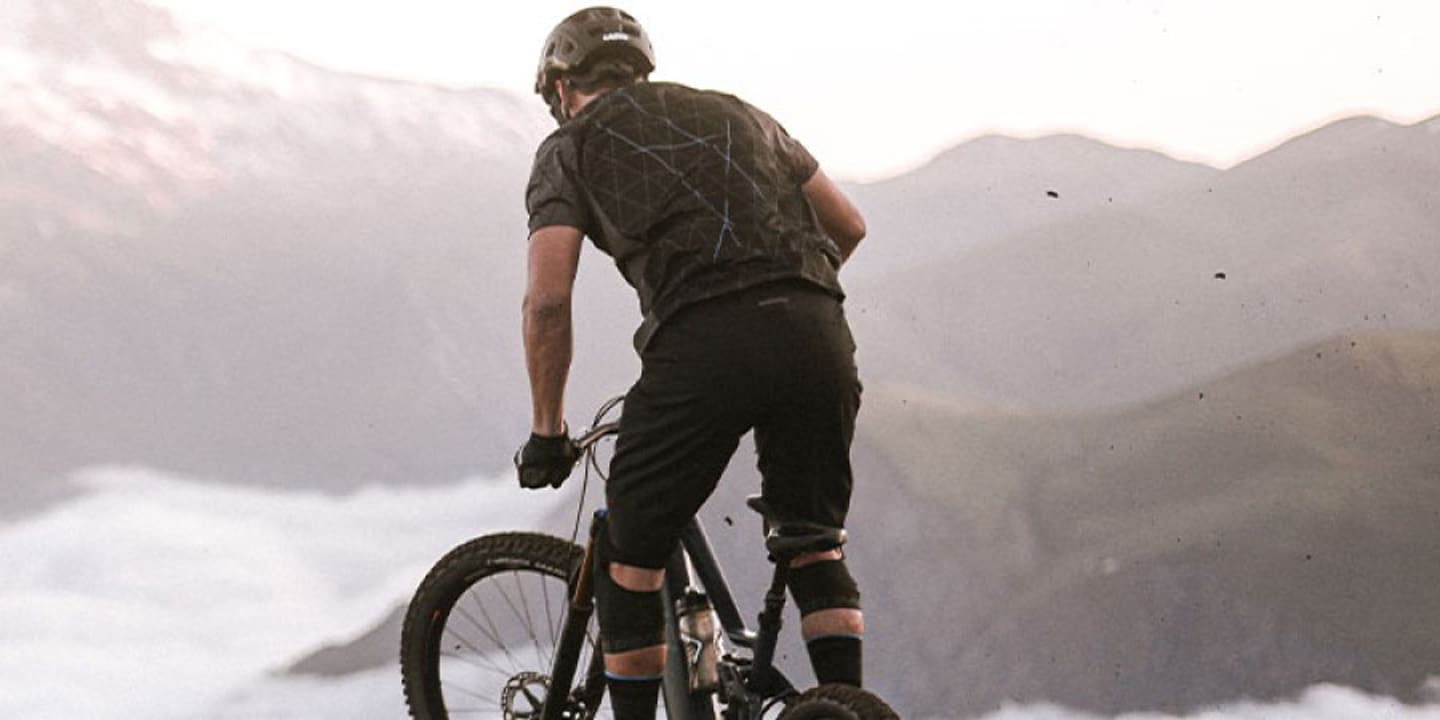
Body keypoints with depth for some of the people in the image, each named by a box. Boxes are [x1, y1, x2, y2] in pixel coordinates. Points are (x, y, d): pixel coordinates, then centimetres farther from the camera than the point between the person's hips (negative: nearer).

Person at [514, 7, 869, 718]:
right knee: (816, 551, 21)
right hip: (816, 336, 4)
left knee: (628, 564, 14)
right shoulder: (734, 112, 30)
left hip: (700, 343, -4)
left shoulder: (571, 147, 17)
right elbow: (848, 224, 30)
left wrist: (546, 432, 15)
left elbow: (547, 299, 5)